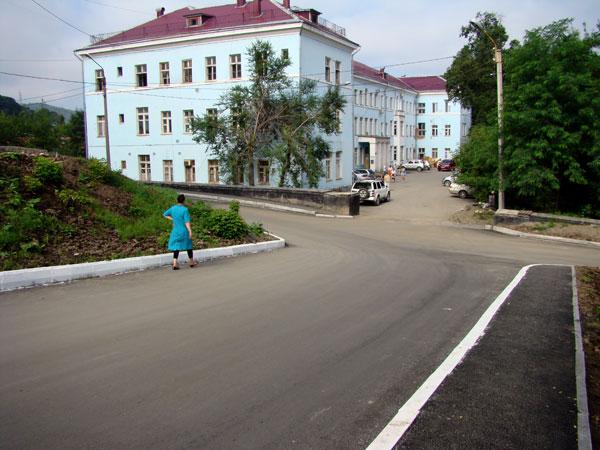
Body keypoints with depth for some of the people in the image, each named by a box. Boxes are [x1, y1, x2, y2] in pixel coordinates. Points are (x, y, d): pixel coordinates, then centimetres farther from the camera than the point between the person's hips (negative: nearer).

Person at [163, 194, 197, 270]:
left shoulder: (173, 208, 1)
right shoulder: (185, 209, -16)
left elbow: (165, 214, 15)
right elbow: (187, 222, -20)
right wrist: (190, 232, -20)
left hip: (175, 231, 4)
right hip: (184, 231, -4)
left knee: (176, 247, 7)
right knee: (188, 246, 12)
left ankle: (175, 263, -6)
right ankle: (191, 262, 25)